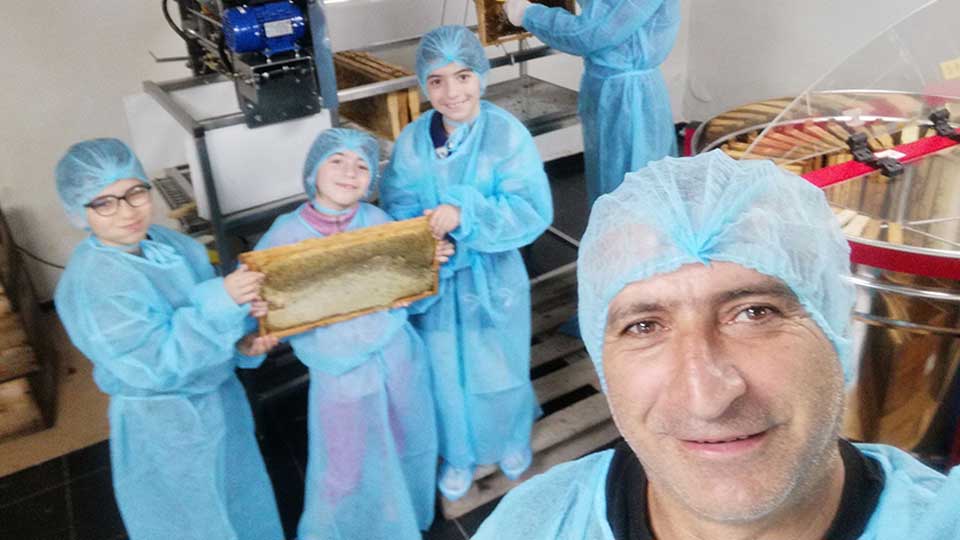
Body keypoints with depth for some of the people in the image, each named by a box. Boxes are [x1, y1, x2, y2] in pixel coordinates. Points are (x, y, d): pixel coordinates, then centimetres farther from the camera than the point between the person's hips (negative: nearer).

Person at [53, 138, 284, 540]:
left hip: (222, 398, 7)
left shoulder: (169, 243, -4)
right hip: (163, 426, -7)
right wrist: (221, 302, -35)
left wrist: (242, 343, -13)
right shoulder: (91, 284, -26)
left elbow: (210, 311, 6)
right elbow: (156, 365, -30)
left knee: (241, 499, 28)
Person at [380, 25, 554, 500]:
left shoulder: (508, 134, -16)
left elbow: (534, 211, -21)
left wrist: (465, 213, -32)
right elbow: (396, 209, -4)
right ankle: (459, 455, 43)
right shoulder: (411, 140, -8)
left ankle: (512, 440, 48)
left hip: (493, 277, -2)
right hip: (436, 280, 2)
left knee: (499, 367, 18)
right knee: (447, 372, 17)